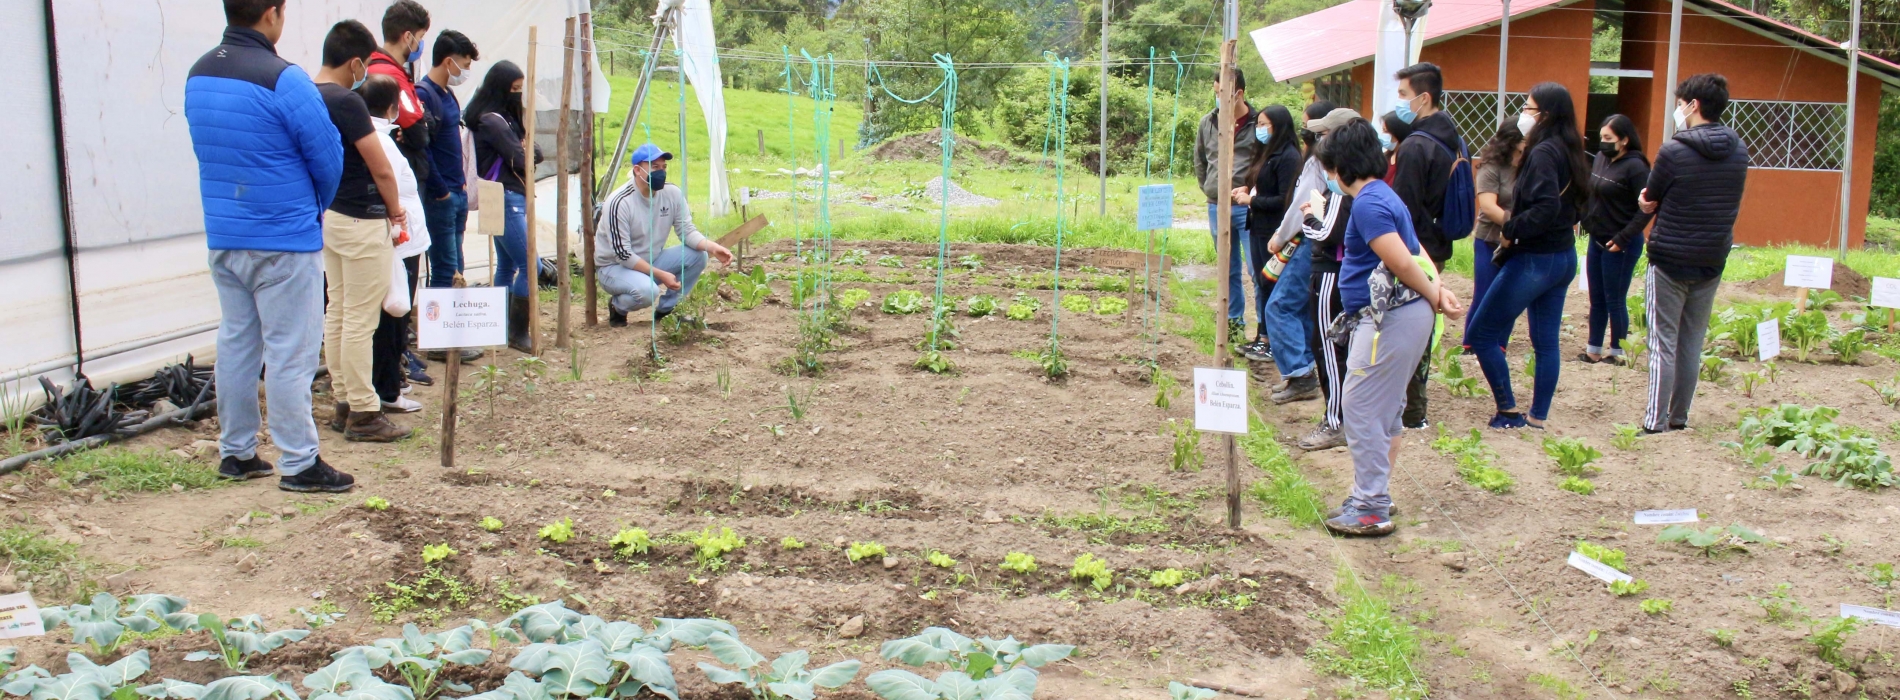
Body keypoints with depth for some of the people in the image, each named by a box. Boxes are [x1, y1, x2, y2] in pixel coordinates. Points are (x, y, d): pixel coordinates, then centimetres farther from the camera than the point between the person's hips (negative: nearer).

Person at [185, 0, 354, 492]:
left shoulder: (198, 75, 6)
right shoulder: (282, 79, -17)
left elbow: (210, 150, 13)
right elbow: (327, 157, -13)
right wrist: (313, 208, 9)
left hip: (222, 238, 7)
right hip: (285, 240, -7)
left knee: (236, 343, 15)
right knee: (290, 352, -1)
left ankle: (236, 453, 23)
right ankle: (299, 465, 4)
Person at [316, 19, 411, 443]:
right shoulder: (346, 102, -20)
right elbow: (382, 170, -17)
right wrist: (396, 212, 0)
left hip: (328, 216, 9)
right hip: (361, 221, -9)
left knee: (336, 314, 14)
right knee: (360, 321, -3)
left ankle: (344, 403, 23)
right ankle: (363, 414, 3)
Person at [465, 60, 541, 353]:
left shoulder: (504, 118, 16)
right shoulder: (492, 121, -15)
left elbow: (527, 150, 14)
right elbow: (522, 160, -15)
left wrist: (527, 152, -6)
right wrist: (531, 152, 4)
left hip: (510, 200, 10)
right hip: (506, 200, -10)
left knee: (507, 265, 14)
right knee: (529, 266, -10)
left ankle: (502, 329, 21)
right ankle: (518, 334, -5)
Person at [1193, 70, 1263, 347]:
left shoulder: (1258, 123, -7)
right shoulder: (1208, 122, 6)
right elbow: (1199, 163, 18)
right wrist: (1211, 193, 12)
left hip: (1247, 207, -4)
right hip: (1217, 207, 5)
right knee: (1228, 269, 15)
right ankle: (1234, 321, 27)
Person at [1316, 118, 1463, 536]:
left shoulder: (1368, 203, -17)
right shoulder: (1382, 196, 17)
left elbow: (1403, 263, -22)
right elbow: (1415, 254, 15)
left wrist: (1435, 299, -8)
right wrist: (1438, 291, 2)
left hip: (1391, 318, -11)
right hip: (1392, 316, 11)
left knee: (1362, 408, -6)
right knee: (1384, 410, 16)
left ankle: (1371, 510, -2)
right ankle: (1375, 498, 26)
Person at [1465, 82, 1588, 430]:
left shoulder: (1543, 152, -17)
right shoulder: (1568, 151, 10)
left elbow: (1546, 207, -29)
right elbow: (1574, 206, 16)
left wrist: (1511, 231, -16)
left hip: (1534, 259, -9)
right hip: (1563, 257, 10)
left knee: (1481, 334, -1)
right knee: (1546, 342, 12)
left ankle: (1509, 411, 3)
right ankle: (1538, 418, 18)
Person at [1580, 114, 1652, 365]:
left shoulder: (1635, 166, -16)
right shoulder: (1601, 158, 4)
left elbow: (1646, 208, -19)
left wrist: (1623, 238, -21)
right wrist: (1588, 223, 2)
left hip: (1620, 245, -7)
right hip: (1597, 240, 7)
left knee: (1615, 300, 4)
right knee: (1596, 299, 13)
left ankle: (1617, 352, 16)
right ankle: (1594, 349, 23)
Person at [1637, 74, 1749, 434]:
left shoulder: (1674, 151, -16)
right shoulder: (1739, 151, 3)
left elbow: (1649, 203, -7)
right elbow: (1732, 205, 11)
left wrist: (1645, 199, 13)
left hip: (1669, 259, -5)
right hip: (1713, 259, 5)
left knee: (1663, 342, -1)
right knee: (1692, 342, 13)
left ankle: (1655, 422, -1)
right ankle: (1679, 417, 19)